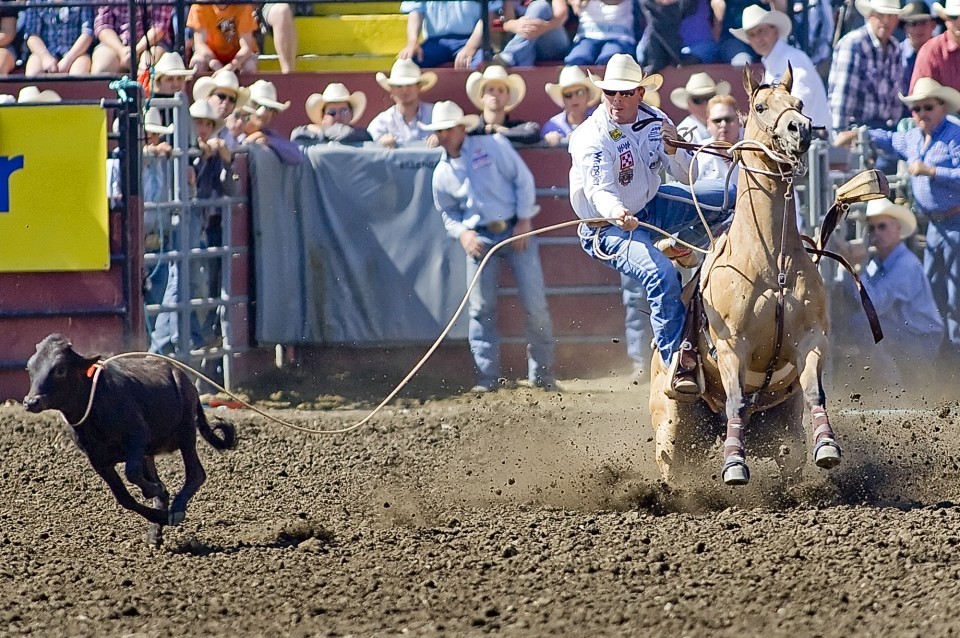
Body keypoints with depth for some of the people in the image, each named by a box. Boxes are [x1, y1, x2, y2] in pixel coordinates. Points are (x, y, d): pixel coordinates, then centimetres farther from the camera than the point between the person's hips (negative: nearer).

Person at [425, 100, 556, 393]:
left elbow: (523, 179, -3)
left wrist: (524, 220, -9)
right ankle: (487, 377, 2)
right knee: (481, 308, -5)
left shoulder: (493, 146, -4)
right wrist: (462, 233, -4)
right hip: (479, 238, 3)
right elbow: (447, 213, 16)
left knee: (535, 303, -4)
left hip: (516, 229, -3)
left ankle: (541, 373, 8)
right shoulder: (442, 173, 6)